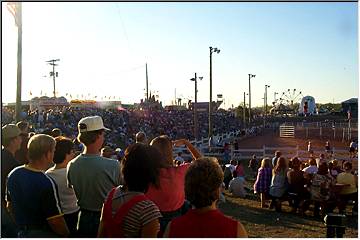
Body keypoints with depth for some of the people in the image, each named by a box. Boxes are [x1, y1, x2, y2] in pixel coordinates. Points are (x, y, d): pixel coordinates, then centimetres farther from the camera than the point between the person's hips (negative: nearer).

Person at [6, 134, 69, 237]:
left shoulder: (13, 174, -6)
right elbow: (55, 221, -26)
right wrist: (66, 234, -9)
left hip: (22, 233, 7)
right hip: (45, 234, -7)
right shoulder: (47, 183, -30)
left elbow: (10, 206, 8)